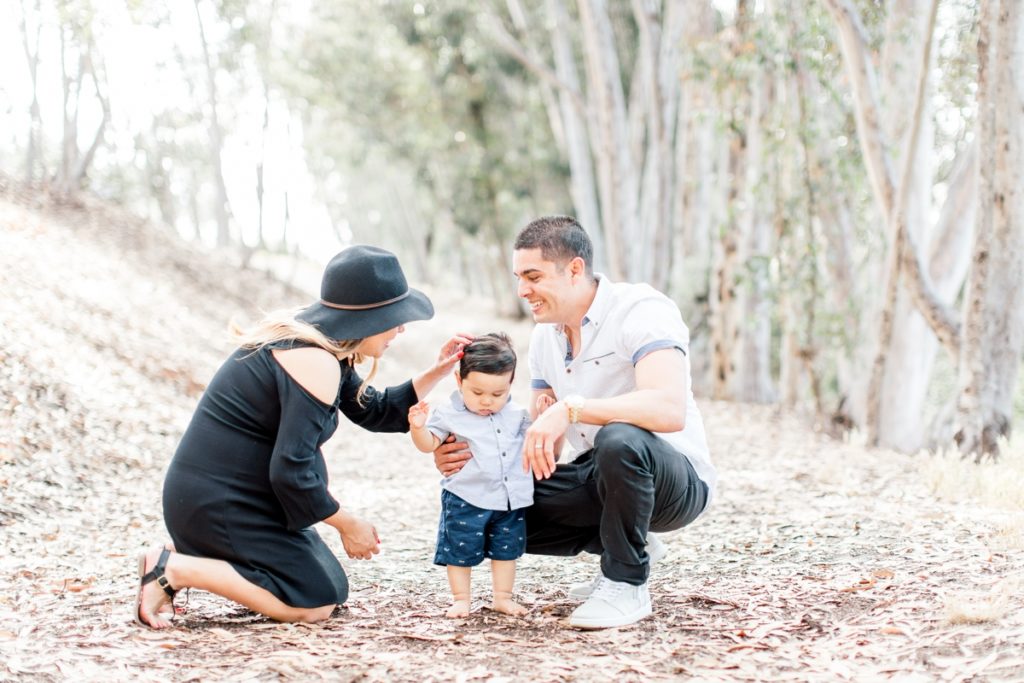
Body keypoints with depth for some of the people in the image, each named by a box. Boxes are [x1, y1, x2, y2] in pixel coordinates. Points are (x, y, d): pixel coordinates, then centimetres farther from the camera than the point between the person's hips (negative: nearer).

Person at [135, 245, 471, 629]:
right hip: (220, 502, -10)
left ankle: (186, 555, 12)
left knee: (332, 589, 15)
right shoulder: (314, 364, -23)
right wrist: (348, 525, -12)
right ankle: (175, 569, -9)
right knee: (316, 605, -10)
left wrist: (438, 372, 6)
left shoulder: (325, 350, 9)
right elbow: (291, 471, -25)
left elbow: (376, 412, 17)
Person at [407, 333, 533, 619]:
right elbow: (428, 443, -10)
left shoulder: (516, 415, 3)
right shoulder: (449, 415, -9)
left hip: (510, 499, 3)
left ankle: (503, 597, 26)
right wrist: (418, 427, -29)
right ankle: (461, 599, 18)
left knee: (506, 549, 14)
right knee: (461, 551, 5)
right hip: (466, 501, -3)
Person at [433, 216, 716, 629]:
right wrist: (472, 456, -10)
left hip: (677, 482, -8)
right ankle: (625, 547, 9)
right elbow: (541, 448, 7)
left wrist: (571, 408, -41)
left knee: (619, 440, -40)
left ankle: (626, 586, -17)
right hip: (601, 478, 8)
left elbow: (669, 409, -37)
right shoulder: (544, 337, 6)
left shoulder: (642, 310, -19)